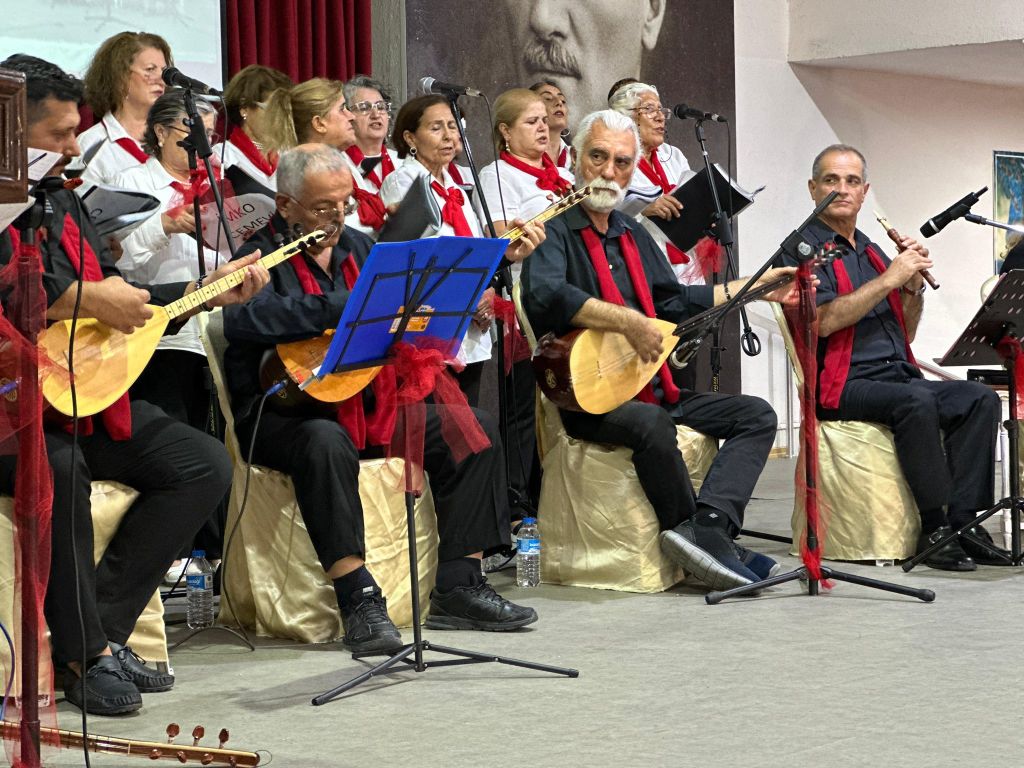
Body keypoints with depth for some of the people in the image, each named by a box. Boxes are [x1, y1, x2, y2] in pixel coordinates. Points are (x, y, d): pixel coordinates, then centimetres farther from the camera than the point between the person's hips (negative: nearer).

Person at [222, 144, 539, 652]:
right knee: (326, 442, -40)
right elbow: (244, 318, -31)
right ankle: (359, 600, -35)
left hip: (368, 399, 7)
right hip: (281, 409, -7)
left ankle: (457, 588, -3)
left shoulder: (358, 246, 15)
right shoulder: (262, 256, -8)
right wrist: (343, 309, -36)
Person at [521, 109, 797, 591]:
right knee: (652, 425, -37)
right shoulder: (555, 230, -6)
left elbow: (673, 301, 29)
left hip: (653, 391, 9)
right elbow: (545, 295, -28)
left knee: (757, 415, -3)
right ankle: (715, 547, -21)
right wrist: (629, 322, -30)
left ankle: (704, 527, -27)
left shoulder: (634, 235, 21)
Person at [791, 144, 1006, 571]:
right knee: (916, 401, -34)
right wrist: (890, 278, -13)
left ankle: (963, 521, -22)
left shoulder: (871, 252, 22)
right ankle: (934, 529, -26)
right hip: (843, 386, -7)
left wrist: (914, 287, 3)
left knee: (980, 399, -16)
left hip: (898, 375, 7)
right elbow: (824, 321, -16)